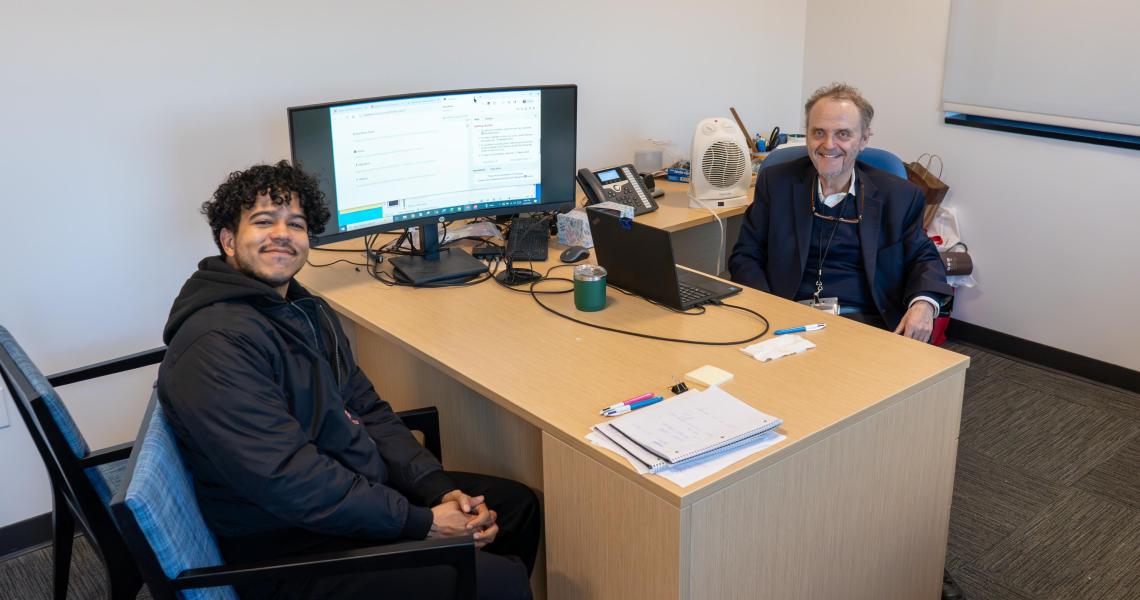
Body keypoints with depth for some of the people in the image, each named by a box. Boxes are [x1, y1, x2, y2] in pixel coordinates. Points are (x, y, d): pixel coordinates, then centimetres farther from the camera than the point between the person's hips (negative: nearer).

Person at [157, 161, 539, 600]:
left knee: (517, 504, 15)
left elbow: (367, 412, 10)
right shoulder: (215, 344, -22)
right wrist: (424, 523, -22)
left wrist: (439, 490, -5)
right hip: (291, 549, -10)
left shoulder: (309, 312, 10)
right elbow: (288, 481, -27)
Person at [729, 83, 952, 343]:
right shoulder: (776, 182, 10)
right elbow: (745, 256, 10)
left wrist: (924, 303, -9)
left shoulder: (899, 196, 10)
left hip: (865, 321, 0)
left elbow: (923, 258, 15)